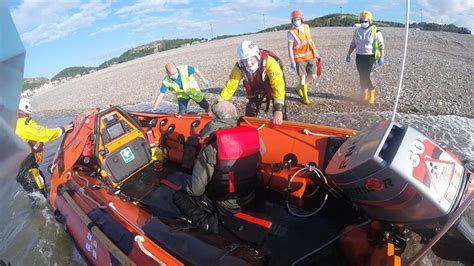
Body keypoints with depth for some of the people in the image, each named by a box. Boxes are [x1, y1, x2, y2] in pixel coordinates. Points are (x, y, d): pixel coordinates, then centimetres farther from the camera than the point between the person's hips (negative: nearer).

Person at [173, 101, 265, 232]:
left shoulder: (212, 147, -26)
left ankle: (206, 222, -9)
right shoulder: (253, 135, -14)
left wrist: (185, 187, 2)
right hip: (249, 199, 6)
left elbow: (196, 189, -21)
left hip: (225, 206, -6)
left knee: (179, 196, 9)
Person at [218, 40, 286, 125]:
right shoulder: (239, 67, -26)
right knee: (249, 115, -1)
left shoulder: (269, 61, -38)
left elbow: (278, 84, -46)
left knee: (279, 118, -16)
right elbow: (230, 85, -22)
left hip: (273, 88, -3)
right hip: (257, 91, 3)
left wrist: (278, 109, -57)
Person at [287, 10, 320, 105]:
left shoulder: (306, 27, 8)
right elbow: (290, 48, -11)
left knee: (313, 75, 4)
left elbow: (310, 41, 18)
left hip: (310, 56, 6)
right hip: (300, 58, -5)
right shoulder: (291, 32, -9)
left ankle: (299, 88, 29)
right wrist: (292, 61, -16)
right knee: (303, 77, -1)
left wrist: (316, 53, 17)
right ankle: (305, 98, 15)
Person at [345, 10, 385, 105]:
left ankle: (372, 96, 2)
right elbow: (353, 44, 18)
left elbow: (381, 45, -7)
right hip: (359, 57, 5)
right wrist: (348, 54, 14)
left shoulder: (375, 32, -5)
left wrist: (381, 57, -14)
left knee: (367, 76, -10)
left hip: (370, 57, -5)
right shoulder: (357, 31, 10)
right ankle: (364, 95, 20)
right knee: (362, 76, 8)